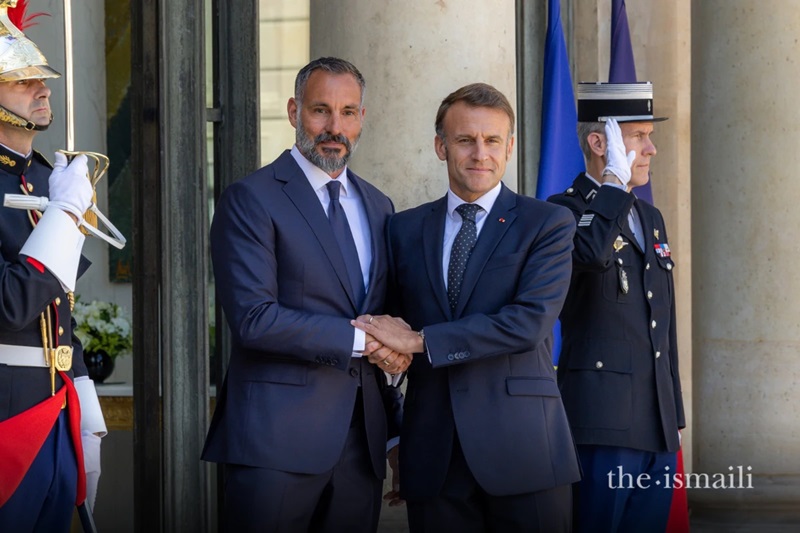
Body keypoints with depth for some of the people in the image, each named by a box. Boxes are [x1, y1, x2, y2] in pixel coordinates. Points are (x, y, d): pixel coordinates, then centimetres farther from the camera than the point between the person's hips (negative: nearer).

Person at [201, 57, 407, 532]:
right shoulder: (252, 199, -5)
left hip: (363, 438, 6)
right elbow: (254, 319, -15)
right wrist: (357, 340, -13)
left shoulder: (378, 206, 16)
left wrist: (395, 422, 16)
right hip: (278, 438, -6)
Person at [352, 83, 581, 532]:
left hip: (523, 452, -3)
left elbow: (530, 322, -12)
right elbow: (393, 335, 15)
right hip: (433, 457, 3)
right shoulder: (405, 229, 13)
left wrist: (420, 340, -12)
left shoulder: (547, 223, 2)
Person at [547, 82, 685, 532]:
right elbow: (591, 254, -31)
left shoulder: (651, 218, 19)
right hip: (604, 427, -7)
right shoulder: (564, 211, -6)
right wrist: (615, 178, -19)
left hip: (657, 428, 8)